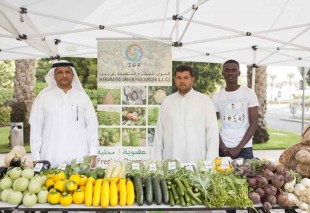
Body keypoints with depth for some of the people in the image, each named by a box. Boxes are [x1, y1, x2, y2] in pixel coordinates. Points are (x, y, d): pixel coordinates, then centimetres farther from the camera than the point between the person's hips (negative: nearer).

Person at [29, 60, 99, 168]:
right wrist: (36, 158, 2)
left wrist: (93, 155, 1)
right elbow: (35, 127, 6)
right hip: (51, 158, 0)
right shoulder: (43, 97, 6)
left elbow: (92, 125, 6)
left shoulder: (83, 97, 8)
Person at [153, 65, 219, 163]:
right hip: (170, 161, 2)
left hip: (197, 162, -1)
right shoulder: (167, 101, 8)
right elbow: (159, 132, 8)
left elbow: (212, 132, -1)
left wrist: (210, 161, -7)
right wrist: (158, 161, 4)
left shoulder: (205, 100, 1)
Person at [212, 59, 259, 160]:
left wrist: (238, 148, -11)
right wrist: (223, 148, -7)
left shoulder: (249, 93, -1)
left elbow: (254, 124, -4)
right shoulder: (217, 96, 4)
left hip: (244, 148, -1)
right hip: (223, 149, 1)